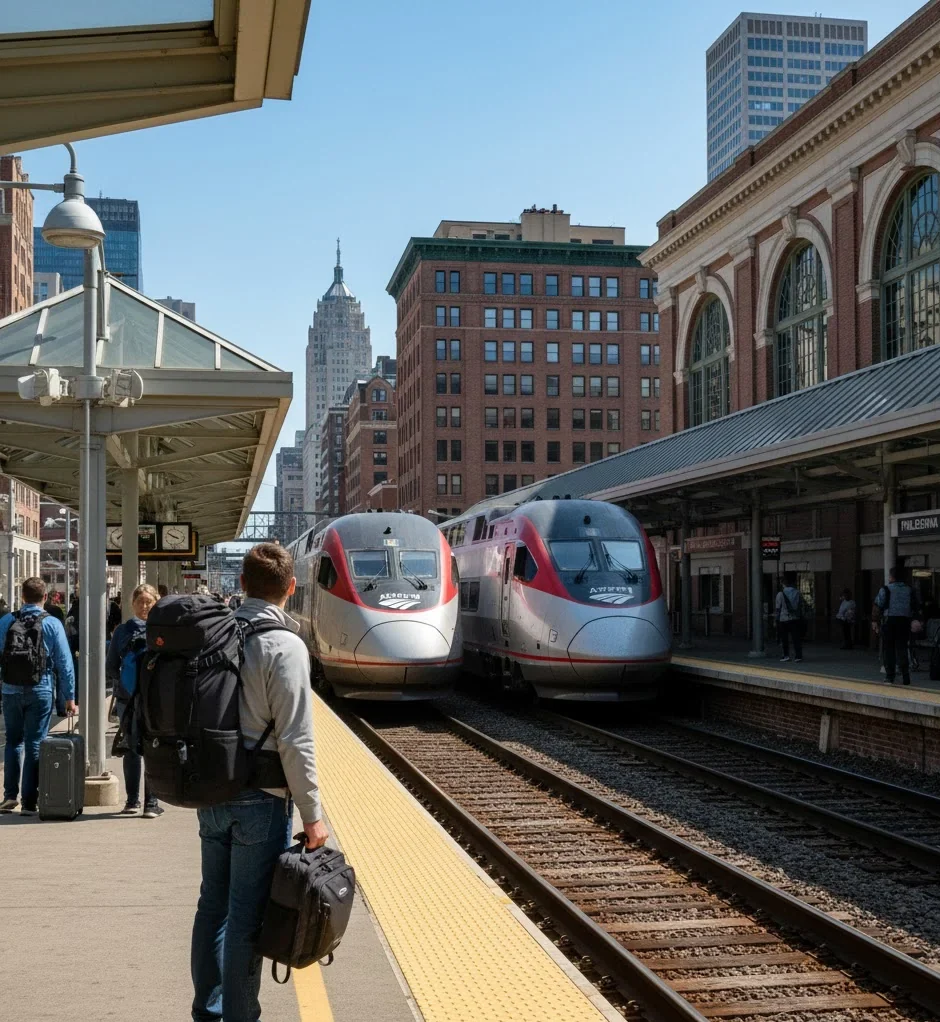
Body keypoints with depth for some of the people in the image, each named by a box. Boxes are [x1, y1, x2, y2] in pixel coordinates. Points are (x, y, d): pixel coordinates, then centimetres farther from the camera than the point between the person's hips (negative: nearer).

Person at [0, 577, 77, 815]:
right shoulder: (52, 624, -5)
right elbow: (64, 663, -4)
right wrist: (69, 697, 1)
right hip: (41, 691, -1)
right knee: (34, 744, 3)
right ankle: (29, 802, 4)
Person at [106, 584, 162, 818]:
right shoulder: (122, 630, 8)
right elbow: (111, 667, 9)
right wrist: (122, 683, -6)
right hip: (128, 700, 3)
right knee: (131, 749, 11)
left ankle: (151, 802, 3)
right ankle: (132, 800, 21)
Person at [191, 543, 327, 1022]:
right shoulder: (284, 646, -16)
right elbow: (295, 741, -18)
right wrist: (312, 814, -11)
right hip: (260, 801, -6)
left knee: (213, 904, 17)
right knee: (247, 917, 2)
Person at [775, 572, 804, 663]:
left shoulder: (781, 594, -9)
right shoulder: (798, 593, 0)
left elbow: (777, 608, -5)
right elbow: (801, 607, 5)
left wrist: (776, 618, 4)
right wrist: (800, 617, 15)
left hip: (784, 619, -2)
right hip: (796, 619, 2)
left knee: (784, 639, 9)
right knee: (796, 638, 2)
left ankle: (786, 656, 12)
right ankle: (798, 656, -3)